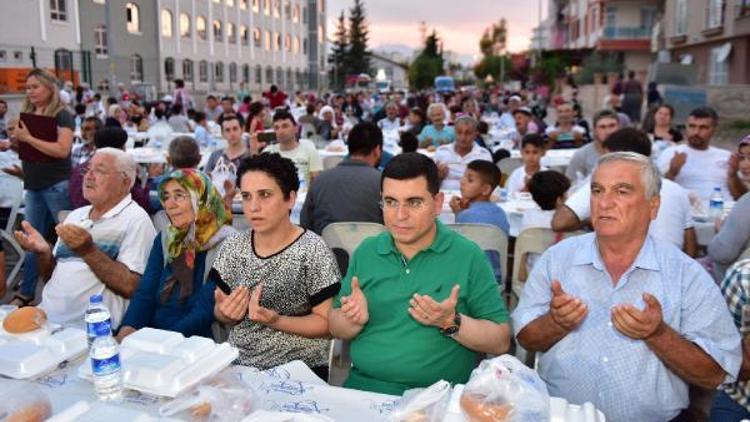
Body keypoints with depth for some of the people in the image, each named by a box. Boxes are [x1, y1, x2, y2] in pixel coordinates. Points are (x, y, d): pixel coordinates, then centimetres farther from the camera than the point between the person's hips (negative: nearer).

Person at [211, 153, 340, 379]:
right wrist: (225, 313, -8)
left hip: (298, 370, -3)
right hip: (239, 364, 4)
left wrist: (275, 320, -21)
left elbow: (326, 323, -7)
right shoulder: (232, 247, 5)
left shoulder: (313, 252, -10)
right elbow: (220, 314, 14)